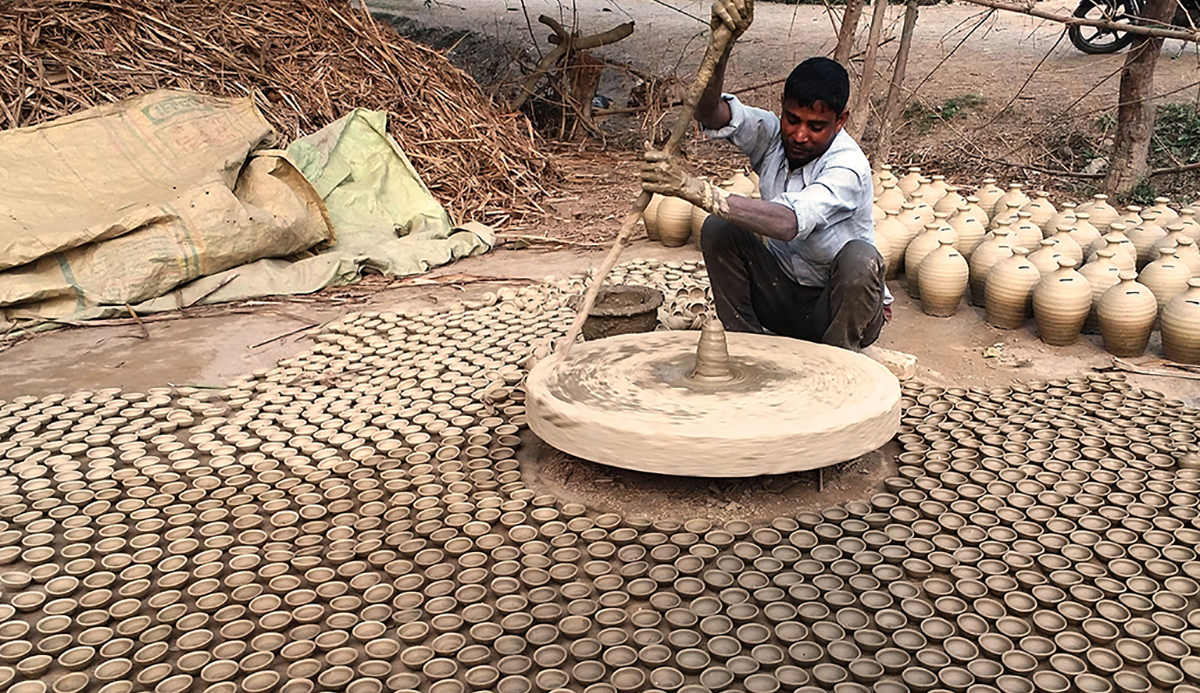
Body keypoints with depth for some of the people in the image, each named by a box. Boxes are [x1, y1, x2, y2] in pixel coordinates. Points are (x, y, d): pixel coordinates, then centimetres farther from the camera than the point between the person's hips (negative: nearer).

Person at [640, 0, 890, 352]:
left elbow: (789, 223, -44)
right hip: (782, 296, 4)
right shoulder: (771, 134, -9)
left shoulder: (848, 166, -26)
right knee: (718, 229, -17)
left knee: (860, 258, -35)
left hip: (842, 308, -4)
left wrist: (694, 189, -53)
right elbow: (709, 113, -27)